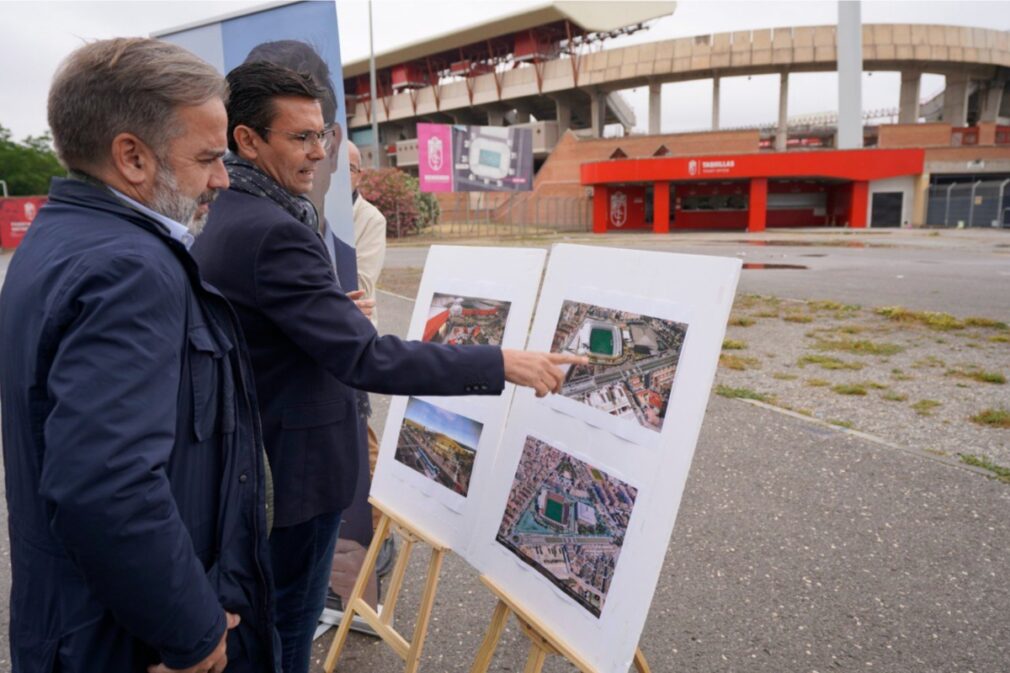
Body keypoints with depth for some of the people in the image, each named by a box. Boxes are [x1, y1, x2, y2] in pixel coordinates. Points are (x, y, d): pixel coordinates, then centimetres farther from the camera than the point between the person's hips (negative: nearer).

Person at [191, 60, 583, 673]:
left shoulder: (224, 220, 7)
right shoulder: (273, 232, -26)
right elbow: (366, 359, -32)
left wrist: (339, 312, 11)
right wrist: (503, 363, -30)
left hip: (248, 461, 10)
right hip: (294, 468, -10)